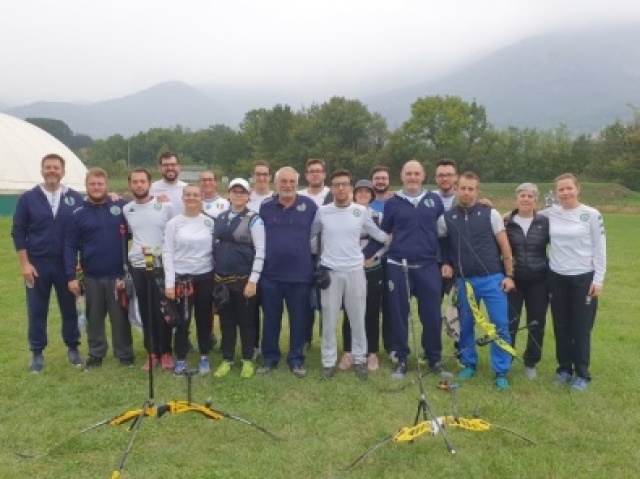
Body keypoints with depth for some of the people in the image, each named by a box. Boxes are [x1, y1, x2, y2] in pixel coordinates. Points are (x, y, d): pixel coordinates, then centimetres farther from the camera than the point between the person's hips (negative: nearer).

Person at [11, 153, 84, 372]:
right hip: (37, 263, 0)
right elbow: (18, 232, 0)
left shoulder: (75, 198, 0)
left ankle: (73, 348, 25)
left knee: (69, 308, 10)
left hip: (66, 263, 0)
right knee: (37, 310, 7)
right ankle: (37, 353, 20)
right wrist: (25, 263, -6)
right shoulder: (28, 198, 0)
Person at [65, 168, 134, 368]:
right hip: (92, 276, 1)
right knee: (94, 317, 13)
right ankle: (96, 354, 27)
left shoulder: (121, 207, -1)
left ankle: (125, 354, 21)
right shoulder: (78, 214, 0)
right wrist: (71, 276, -6)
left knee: (120, 316, 8)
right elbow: (70, 246, 0)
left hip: (117, 275, -1)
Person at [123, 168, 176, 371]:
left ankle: (166, 352, 14)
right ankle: (152, 352, 20)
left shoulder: (166, 206, -3)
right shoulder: (126, 210, 6)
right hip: (137, 267, 3)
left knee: (162, 311, 1)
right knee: (146, 312, 9)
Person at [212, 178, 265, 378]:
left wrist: (253, 280, -15)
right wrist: (214, 274, 9)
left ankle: (248, 361, 19)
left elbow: (260, 251, -10)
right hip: (221, 279, 5)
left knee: (246, 321, 5)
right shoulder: (219, 219, 9)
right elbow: (215, 247, 14)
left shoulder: (254, 219, -6)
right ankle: (226, 360, 24)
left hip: (244, 279, -4)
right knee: (226, 321, 12)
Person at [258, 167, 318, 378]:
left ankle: (296, 359, 22)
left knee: (299, 320, 8)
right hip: (270, 274, 1)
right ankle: (269, 358, 25)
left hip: (300, 275, -1)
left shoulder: (309, 205, -2)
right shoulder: (265, 206, 2)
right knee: (271, 319, 11)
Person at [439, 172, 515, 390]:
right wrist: (445, 263, -2)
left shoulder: (490, 213, -2)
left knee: (500, 325, -1)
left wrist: (509, 275, -3)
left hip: (492, 278, -2)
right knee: (465, 325, 11)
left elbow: (504, 245, 0)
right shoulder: (446, 218, 1)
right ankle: (469, 364, 28)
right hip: (464, 281, 2)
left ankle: (501, 372, 10)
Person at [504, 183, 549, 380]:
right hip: (513, 280, -1)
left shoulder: (545, 222, 0)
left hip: (538, 281, 1)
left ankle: (531, 363, 26)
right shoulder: (507, 223, 0)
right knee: (509, 322, 2)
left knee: (536, 324, 9)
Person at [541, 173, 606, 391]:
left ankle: (582, 374, 16)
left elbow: (600, 248, -4)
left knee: (581, 329, 3)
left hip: (583, 278, -3)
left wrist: (598, 279, -7)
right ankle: (564, 369, 25)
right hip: (557, 278, 3)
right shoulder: (549, 214, 2)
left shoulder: (591, 215, -5)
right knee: (561, 327, 11)